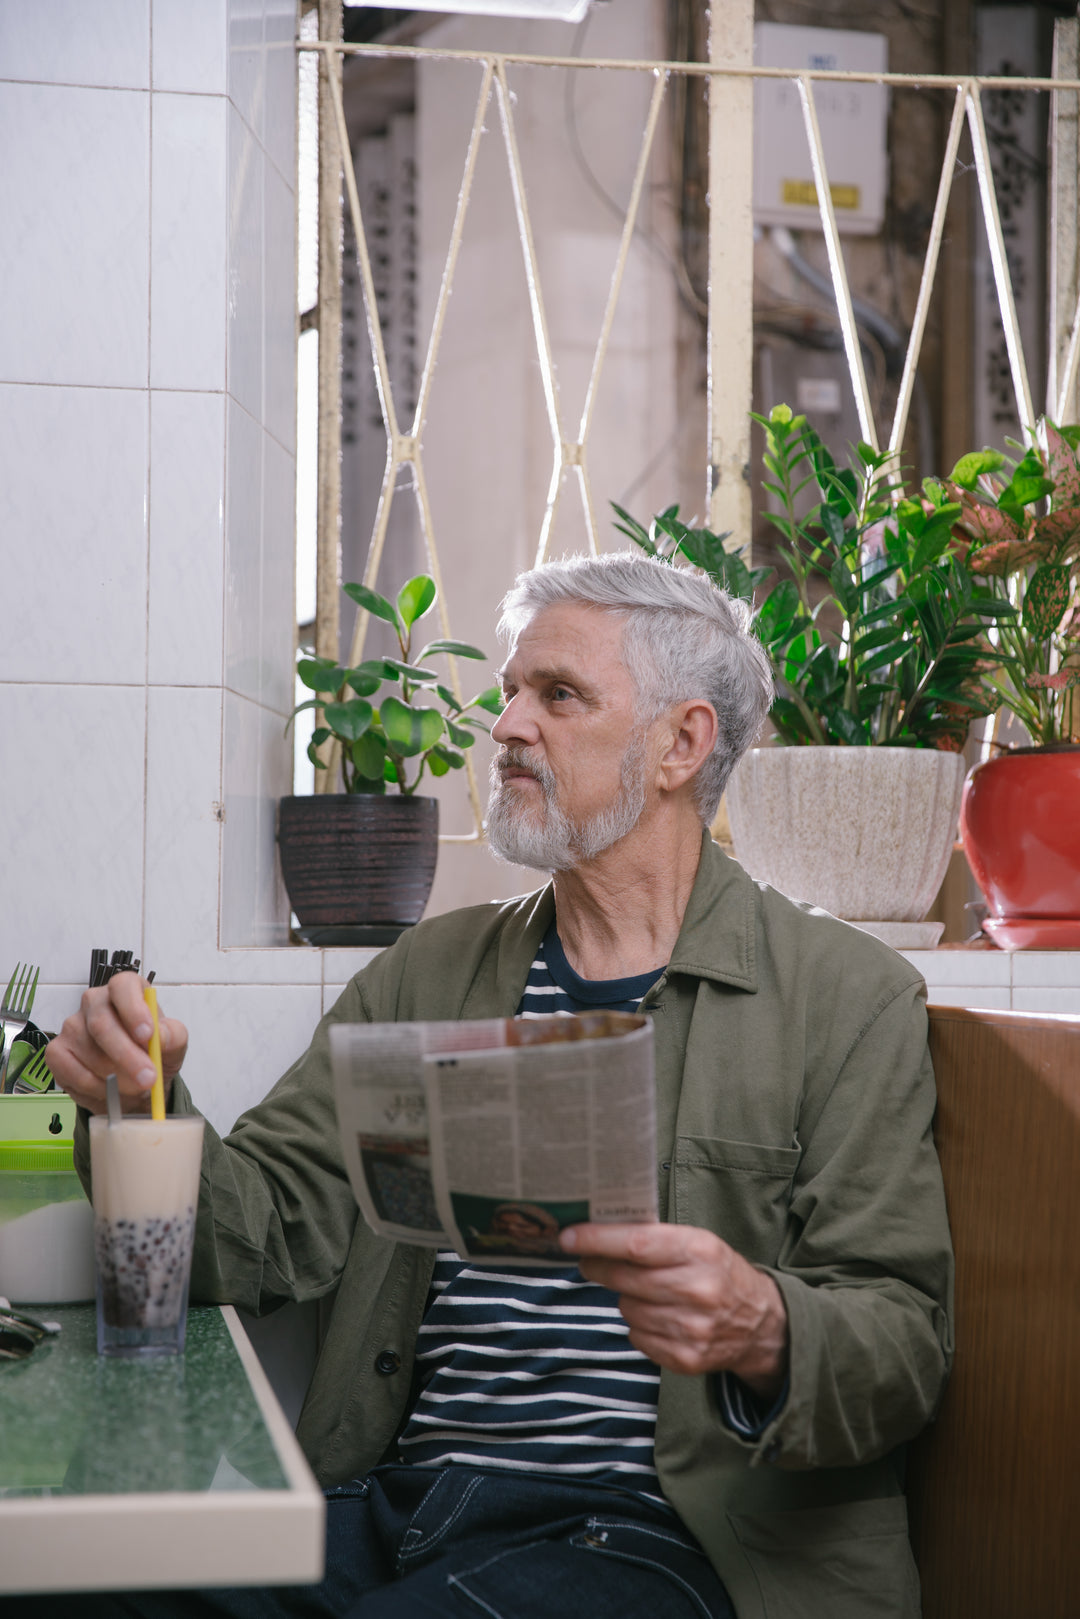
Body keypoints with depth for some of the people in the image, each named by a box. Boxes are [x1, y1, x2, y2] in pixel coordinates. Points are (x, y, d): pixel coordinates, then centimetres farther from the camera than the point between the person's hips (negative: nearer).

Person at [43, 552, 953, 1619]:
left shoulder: (850, 998, 2)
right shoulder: (429, 970, 16)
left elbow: (905, 1342, -4)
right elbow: (266, 1234, 10)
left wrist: (761, 1330, -26)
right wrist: (147, 1106, -10)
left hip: (645, 1532, -3)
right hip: (384, 1509, 4)